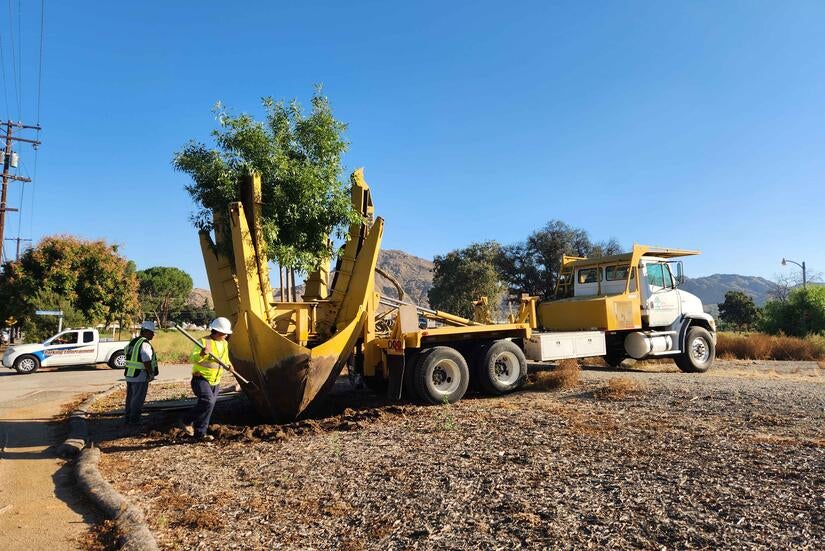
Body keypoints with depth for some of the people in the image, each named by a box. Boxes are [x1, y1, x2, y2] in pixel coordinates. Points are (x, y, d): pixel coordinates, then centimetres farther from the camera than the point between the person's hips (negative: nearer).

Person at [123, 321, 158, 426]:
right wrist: (151, 374, -15)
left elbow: (125, 351, 28)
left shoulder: (133, 341, 10)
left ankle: (128, 418, 29)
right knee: (138, 400, 1)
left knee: (130, 398, 19)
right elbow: (146, 361, -25)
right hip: (140, 377, -9)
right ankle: (134, 420, 7)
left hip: (129, 375, 9)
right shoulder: (145, 344, -19)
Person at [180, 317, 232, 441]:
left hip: (215, 382, 7)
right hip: (201, 379, -7)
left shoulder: (224, 344, 8)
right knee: (208, 401, -25)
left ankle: (200, 433, 21)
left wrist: (228, 364, 2)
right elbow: (192, 359, -25)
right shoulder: (204, 342, -16)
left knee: (209, 405, 10)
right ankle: (188, 421, -3)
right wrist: (202, 354, -47)